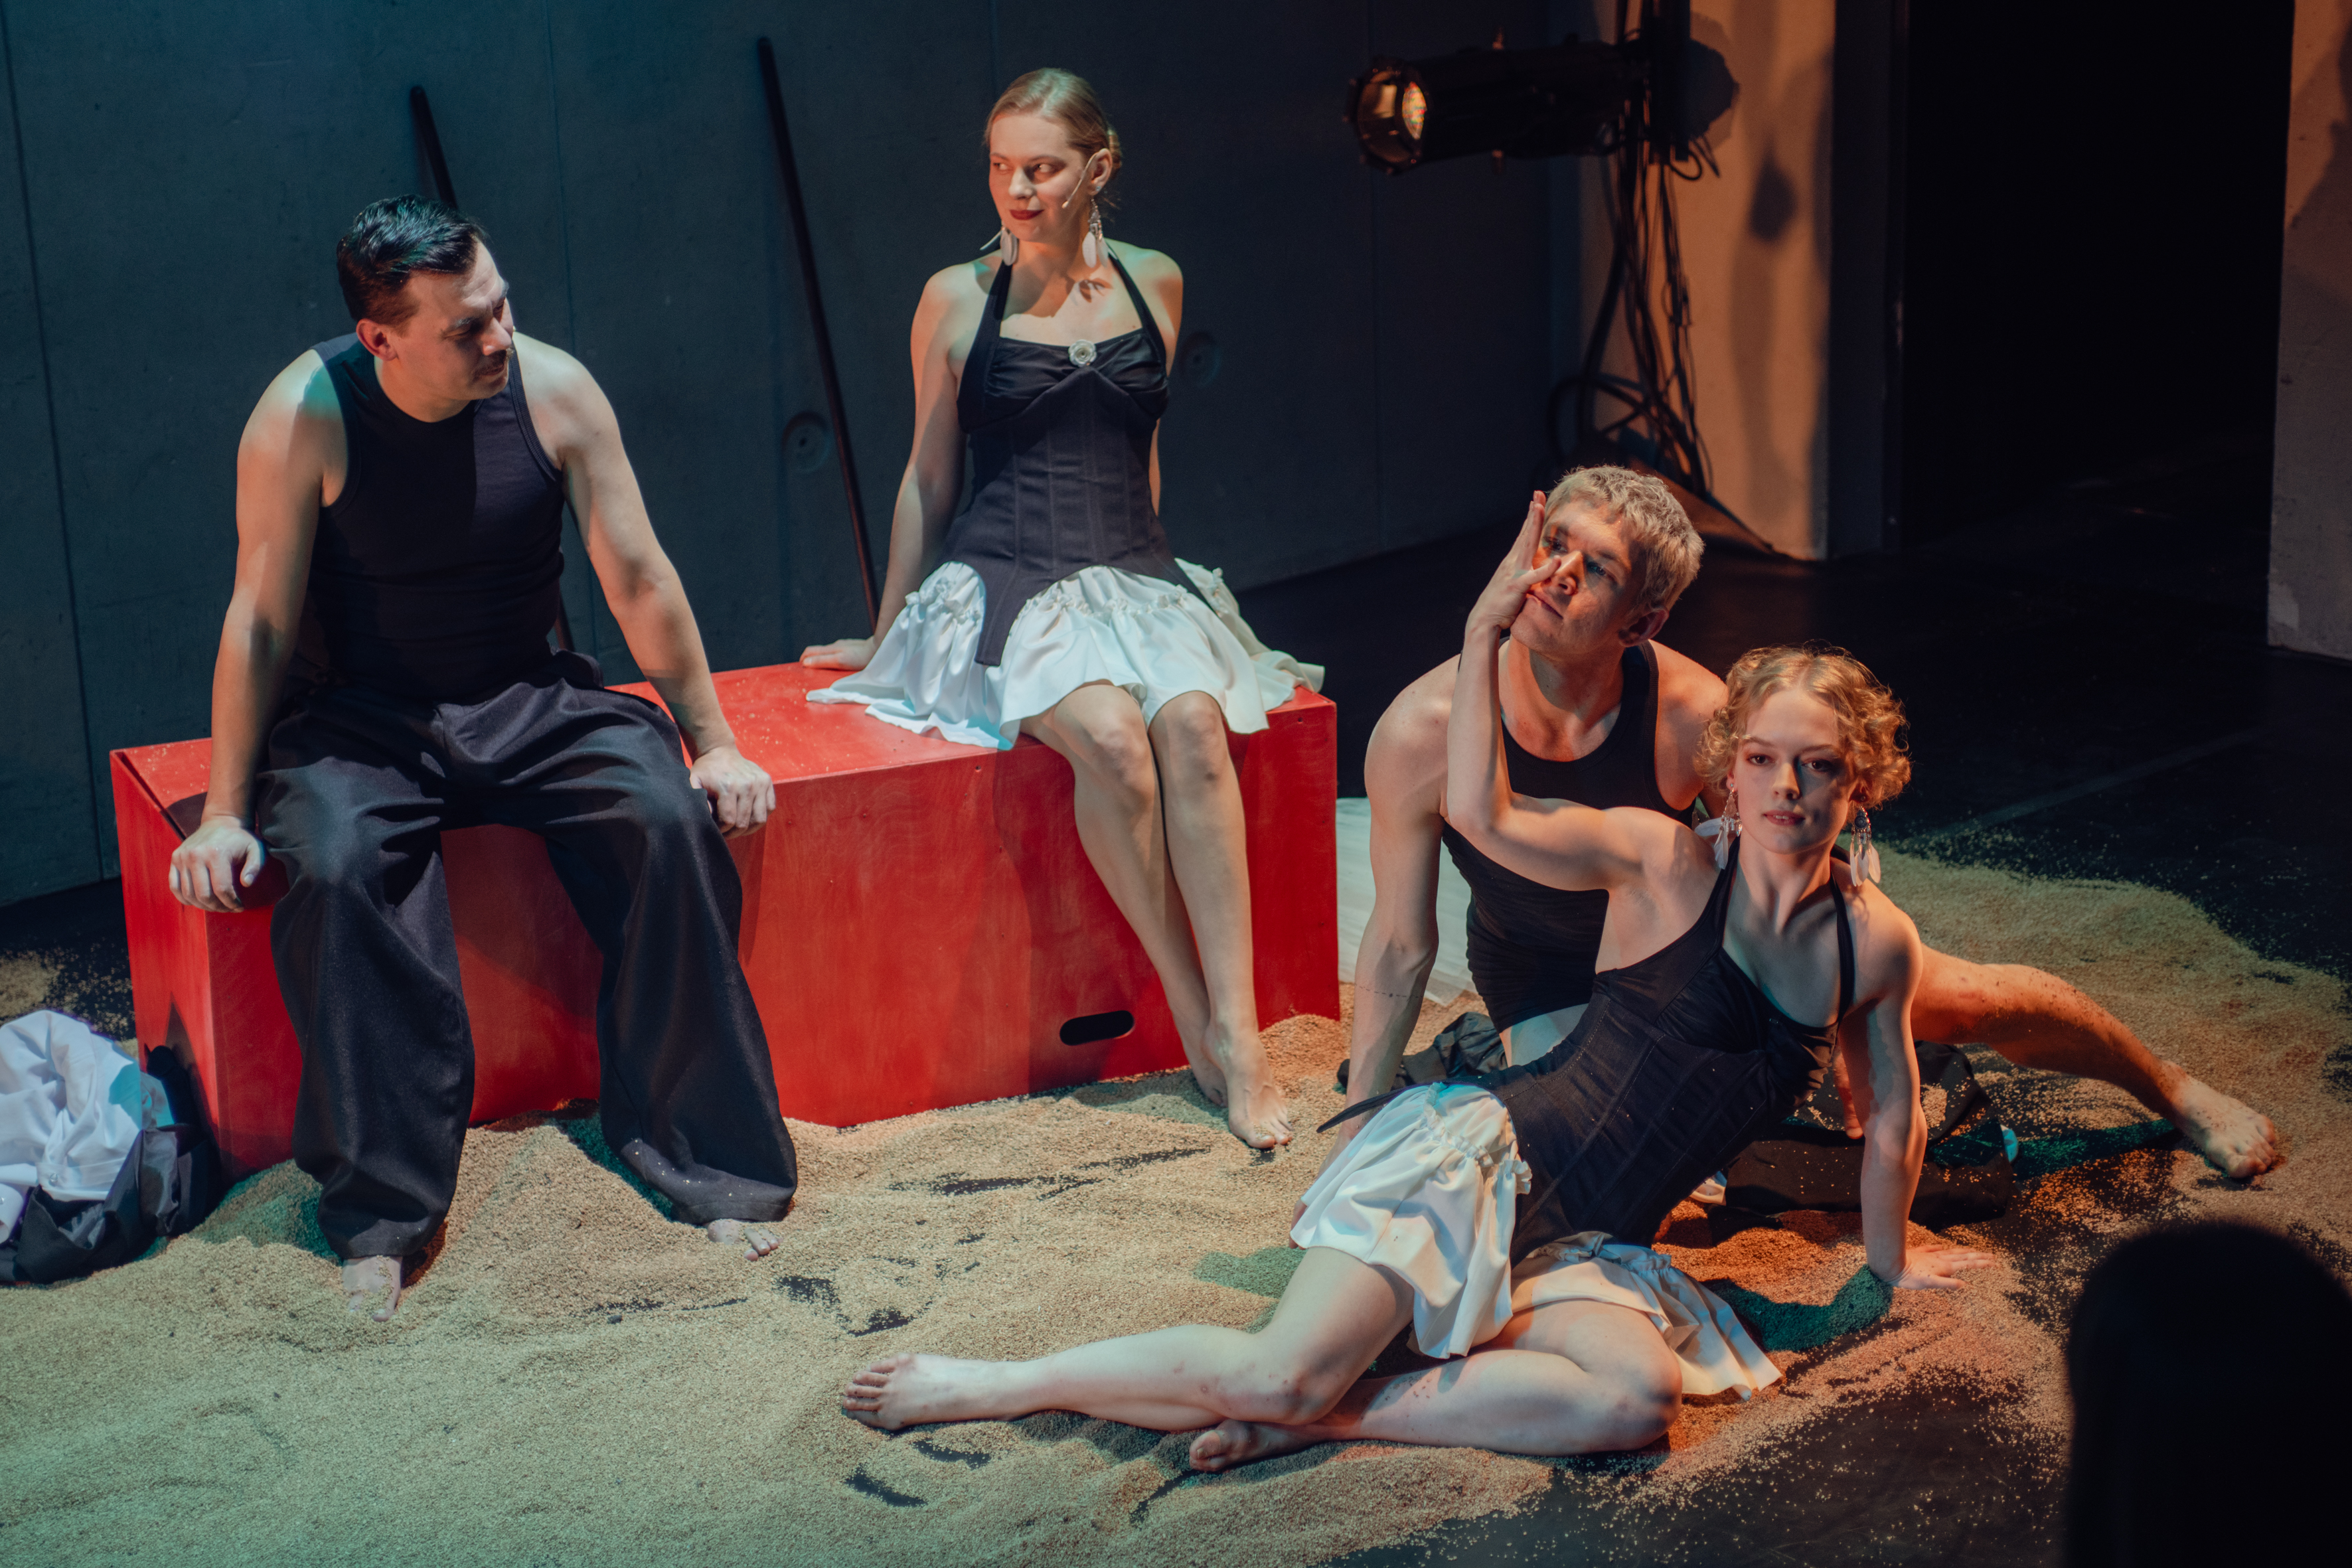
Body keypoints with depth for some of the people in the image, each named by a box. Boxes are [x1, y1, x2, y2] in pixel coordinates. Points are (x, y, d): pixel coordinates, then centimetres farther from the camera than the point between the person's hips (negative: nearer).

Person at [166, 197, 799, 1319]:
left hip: (529, 702, 2)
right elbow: (262, 620, -10)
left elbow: (639, 579, -2)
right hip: (361, 717, -2)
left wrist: (713, 743, 1)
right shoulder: (305, 418, -16)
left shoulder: (553, 390, -10)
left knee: (671, 820, -25)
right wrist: (225, 811, -10)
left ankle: (707, 1161, -14)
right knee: (337, 866, -33)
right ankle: (378, 1216, -23)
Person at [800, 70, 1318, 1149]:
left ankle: (1237, 1032, -33)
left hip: (1134, 575, 3)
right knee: (1113, 737, -33)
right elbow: (930, 475, 13)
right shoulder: (957, 301, 5)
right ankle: (1192, 1021, -22)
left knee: (1194, 722, -31)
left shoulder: (1153, 285, 12)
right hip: (1004, 582, -2)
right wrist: (887, 632, 17)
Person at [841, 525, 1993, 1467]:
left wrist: (1892, 1258, 33)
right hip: (1482, 1153, -4)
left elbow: (1889, 1112, 22)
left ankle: (1325, 1415, -23)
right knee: (1282, 1369, -25)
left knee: (1640, 1394, -32)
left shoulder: (1877, 944, 6)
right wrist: (1486, 631, -28)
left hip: (1587, 1248, 5)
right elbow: (1483, 815, -20)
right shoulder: (1664, 862, -6)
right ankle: (1000, 1384, -6)